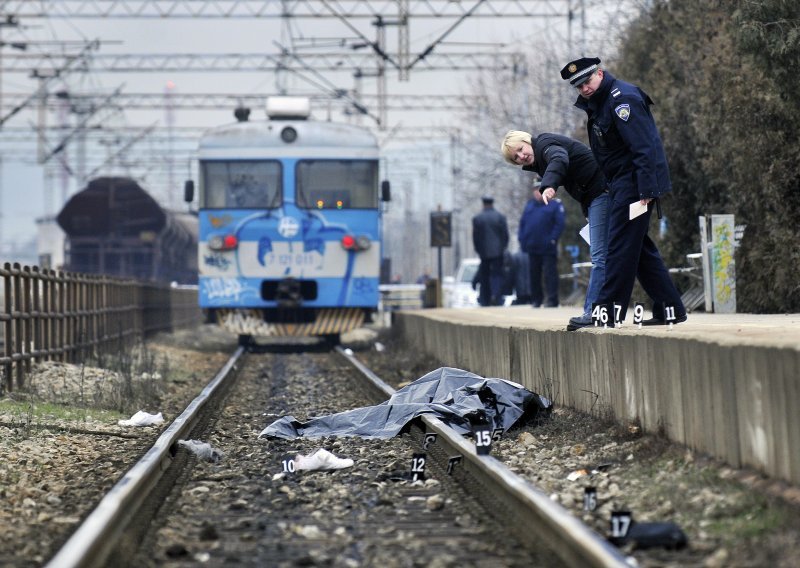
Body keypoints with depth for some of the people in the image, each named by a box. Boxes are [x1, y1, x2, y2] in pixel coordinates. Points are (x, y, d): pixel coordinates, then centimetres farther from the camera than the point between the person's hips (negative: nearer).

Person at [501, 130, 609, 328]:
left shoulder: (545, 143, -10)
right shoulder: (538, 163, 19)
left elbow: (559, 160, -33)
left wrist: (548, 186, -51)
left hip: (602, 191, -11)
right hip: (591, 199, 11)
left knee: (599, 255, -15)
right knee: (598, 255, 8)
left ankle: (592, 312, -22)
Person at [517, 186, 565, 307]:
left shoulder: (555, 204, -3)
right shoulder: (530, 205, 12)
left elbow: (559, 224, -8)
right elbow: (522, 223, 14)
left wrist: (552, 239, -15)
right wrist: (522, 239, 4)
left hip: (548, 248, -5)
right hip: (532, 248, 5)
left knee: (550, 274, -6)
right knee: (534, 274, 11)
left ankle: (552, 300, -5)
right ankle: (536, 299, 19)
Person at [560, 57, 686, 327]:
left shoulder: (622, 99, -15)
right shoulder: (598, 102, 16)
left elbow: (643, 147, -22)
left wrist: (646, 191, -26)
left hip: (634, 183, -11)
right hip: (621, 184, 11)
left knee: (620, 246, -8)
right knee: (639, 248, 11)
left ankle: (608, 310, -6)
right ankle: (669, 309, 13)